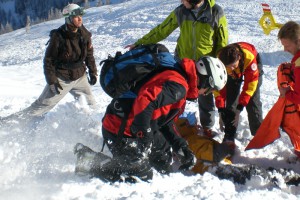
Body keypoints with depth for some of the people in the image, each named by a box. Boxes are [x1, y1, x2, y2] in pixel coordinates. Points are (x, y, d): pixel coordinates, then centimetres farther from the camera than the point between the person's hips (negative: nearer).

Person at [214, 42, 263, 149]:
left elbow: (250, 84, -35)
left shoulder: (249, 57, -44)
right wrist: (221, 111, -28)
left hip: (252, 68, -2)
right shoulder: (219, 61, -36)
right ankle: (229, 137, -2)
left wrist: (239, 108, -34)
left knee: (252, 101, -8)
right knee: (230, 101, -8)